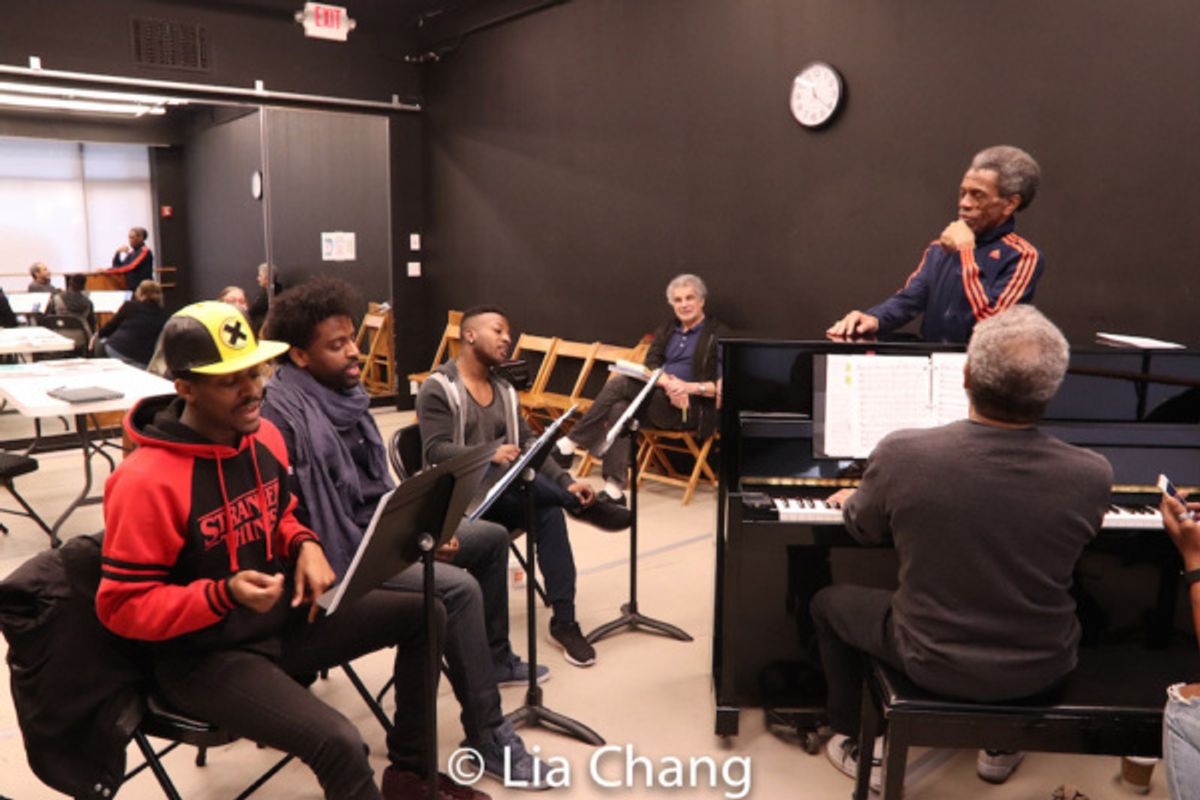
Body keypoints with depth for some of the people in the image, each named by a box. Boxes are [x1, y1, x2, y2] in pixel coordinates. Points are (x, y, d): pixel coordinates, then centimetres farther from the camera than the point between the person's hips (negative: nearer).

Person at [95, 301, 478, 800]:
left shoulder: (264, 436, -1)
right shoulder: (146, 482, -24)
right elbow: (122, 605, -18)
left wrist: (306, 547, -6)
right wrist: (225, 595, -31)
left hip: (282, 618, 8)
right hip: (203, 655, -8)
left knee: (423, 615, 5)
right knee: (340, 743, -29)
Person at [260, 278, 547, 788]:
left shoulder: (342, 391, 6)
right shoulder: (283, 414, -21)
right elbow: (292, 523, -23)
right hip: (340, 553, -10)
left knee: (492, 537, 15)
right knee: (459, 587, -26)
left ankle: (493, 657, 33)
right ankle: (486, 735, -12)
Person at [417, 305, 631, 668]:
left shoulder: (504, 390, 14)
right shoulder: (438, 388, -6)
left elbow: (527, 444, 5)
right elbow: (435, 451, -17)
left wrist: (565, 482, -11)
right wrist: (489, 455, -34)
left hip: (507, 493, 5)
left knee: (549, 512, -26)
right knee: (501, 475, -36)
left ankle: (564, 620, -23)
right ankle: (585, 505, -18)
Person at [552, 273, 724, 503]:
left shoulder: (718, 335, 1)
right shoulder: (667, 329, 20)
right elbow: (650, 365, 6)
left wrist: (690, 387, -23)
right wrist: (667, 382, -16)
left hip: (691, 409, -6)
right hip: (656, 401, 6)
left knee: (619, 383, -24)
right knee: (619, 409, -29)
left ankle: (571, 443, -20)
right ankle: (615, 488, -30)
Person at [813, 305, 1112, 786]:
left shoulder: (902, 454, -26)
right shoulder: (1092, 475, -20)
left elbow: (865, 530, -3)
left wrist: (852, 500, 20)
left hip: (932, 662, -2)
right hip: (1040, 671, 2)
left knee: (828, 603, 26)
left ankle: (855, 746, 34)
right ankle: (1002, 746, 42)